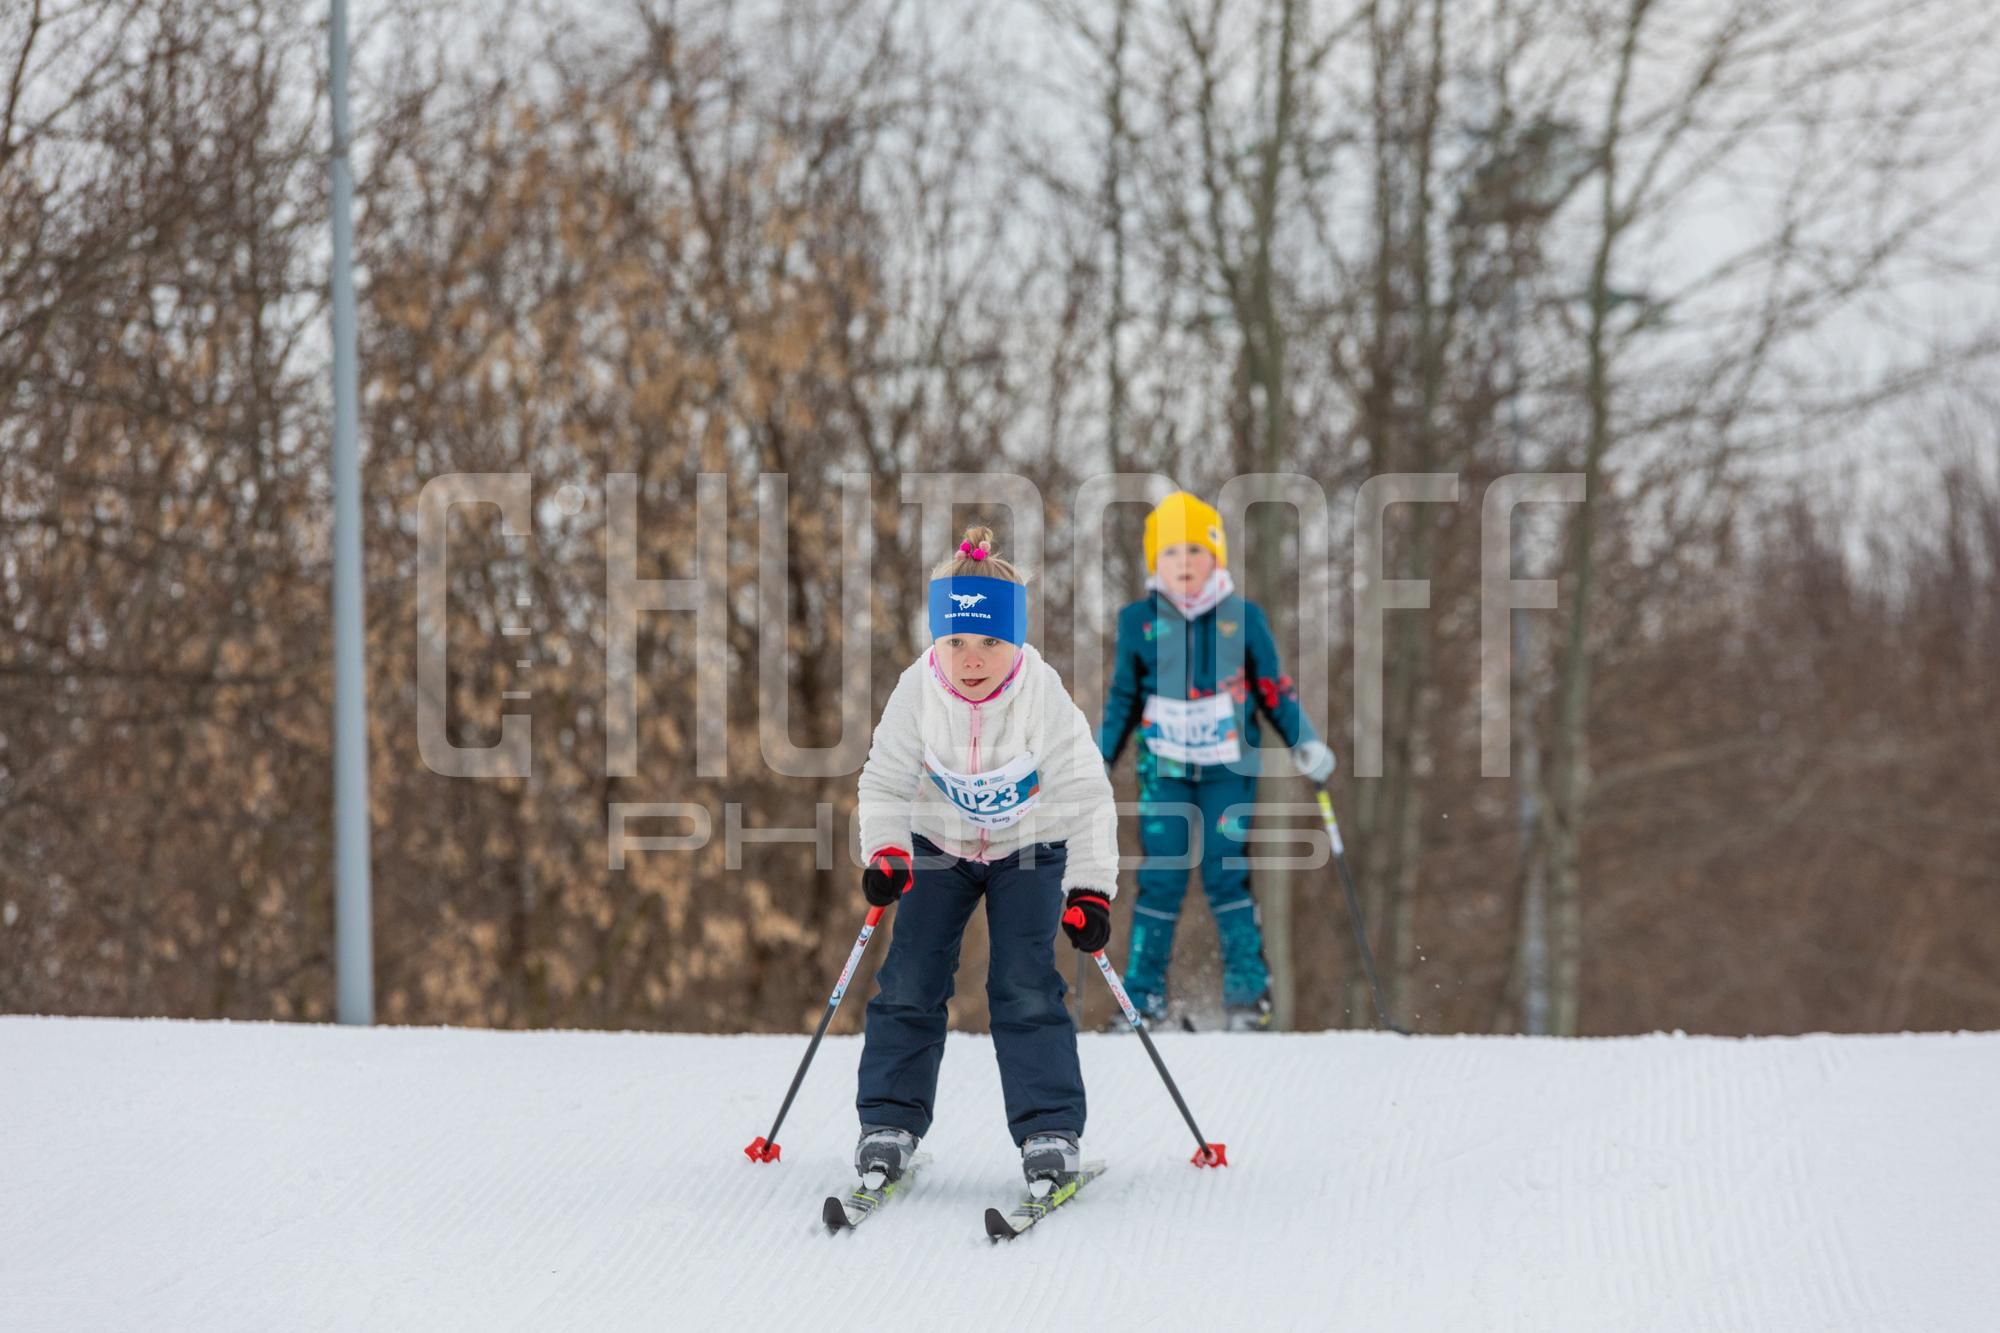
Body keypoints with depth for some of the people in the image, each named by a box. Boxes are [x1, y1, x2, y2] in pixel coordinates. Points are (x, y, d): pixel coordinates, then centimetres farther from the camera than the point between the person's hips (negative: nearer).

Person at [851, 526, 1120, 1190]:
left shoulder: (1044, 697, -29)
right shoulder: (917, 692, -24)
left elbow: (1087, 797, -22)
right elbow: (884, 783, -11)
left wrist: (1090, 890, -27)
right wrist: (884, 851, -28)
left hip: (1029, 848, -2)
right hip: (936, 844, 2)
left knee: (1026, 988, -11)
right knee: (910, 982, -3)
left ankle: (1050, 1130, -7)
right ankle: (890, 1122, 7)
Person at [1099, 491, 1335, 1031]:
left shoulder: (1243, 619, -2)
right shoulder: (1138, 622, 1)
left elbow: (1274, 690, 7)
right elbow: (1122, 699, 12)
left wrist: (1304, 742, -4)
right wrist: (1097, 760, 8)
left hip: (1228, 768, -1)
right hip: (1164, 769, 1)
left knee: (1226, 876, -6)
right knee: (1159, 880, -1)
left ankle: (1249, 994, 2)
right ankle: (1142, 999, 5)